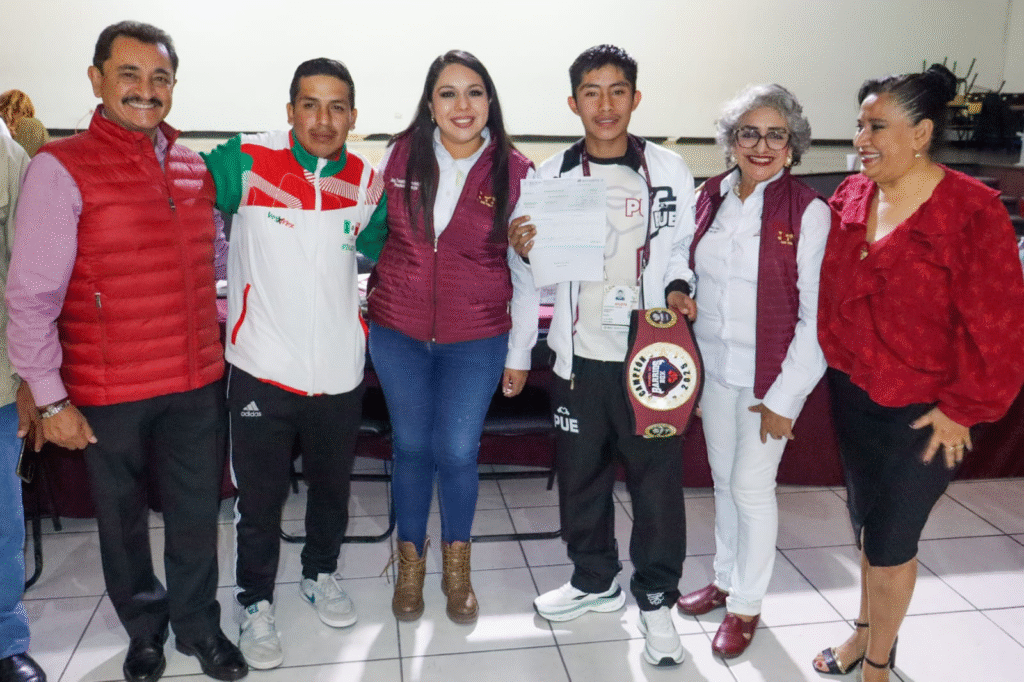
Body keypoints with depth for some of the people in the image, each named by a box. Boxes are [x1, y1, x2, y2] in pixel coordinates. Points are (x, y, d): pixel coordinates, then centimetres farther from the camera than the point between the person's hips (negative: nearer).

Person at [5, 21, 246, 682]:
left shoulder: (194, 169, 7)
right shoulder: (61, 168, -9)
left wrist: (215, 327, 14)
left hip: (198, 382, 4)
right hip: (109, 393, -4)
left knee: (198, 514, 13)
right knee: (123, 520, 13)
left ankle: (198, 625, 34)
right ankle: (145, 628, 36)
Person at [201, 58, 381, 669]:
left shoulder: (366, 181, 0)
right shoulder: (247, 160, -10)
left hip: (339, 370, 3)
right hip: (263, 367, -3)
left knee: (332, 487, 21)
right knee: (260, 498, 12)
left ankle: (321, 574, 46)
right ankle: (256, 603, 35)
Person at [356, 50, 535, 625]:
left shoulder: (515, 172, -6)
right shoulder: (400, 155, -3)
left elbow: (526, 269, -1)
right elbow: (372, 232, 12)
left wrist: (520, 352, 1)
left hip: (476, 341, -1)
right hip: (398, 334, 2)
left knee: (458, 452, 4)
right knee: (412, 447, 11)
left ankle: (457, 566, 30)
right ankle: (411, 562, 33)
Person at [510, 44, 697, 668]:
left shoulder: (670, 171, 0)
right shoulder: (553, 176, 4)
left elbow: (685, 254, 7)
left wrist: (678, 289, -12)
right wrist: (525, 253, -11)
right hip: (581, 355, 2)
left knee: (658, 478, 5)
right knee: (582, 475, 15)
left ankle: (657, 597, 25)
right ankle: (596, 580, 37)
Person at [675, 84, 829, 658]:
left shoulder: (809, 212, -13)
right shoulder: (712, 198, 3)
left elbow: (817, 317, -13)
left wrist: (784, 398, -14)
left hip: (770, 375, -5)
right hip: (715, 367, 5)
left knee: (752, 486, 3)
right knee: (725, 479, 17)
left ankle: (747, 605, 23)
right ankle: (726, 579, 37)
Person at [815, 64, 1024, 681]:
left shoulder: (973, 212, -18)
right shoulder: (852, 197, 0)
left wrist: (963, 408, -13)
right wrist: (832, 360, 7)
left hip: (922, 415, -5)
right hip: (853, 394, 6)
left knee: (891, 540, 6)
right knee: (867, 522, 21)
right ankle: (867, 630, 43)